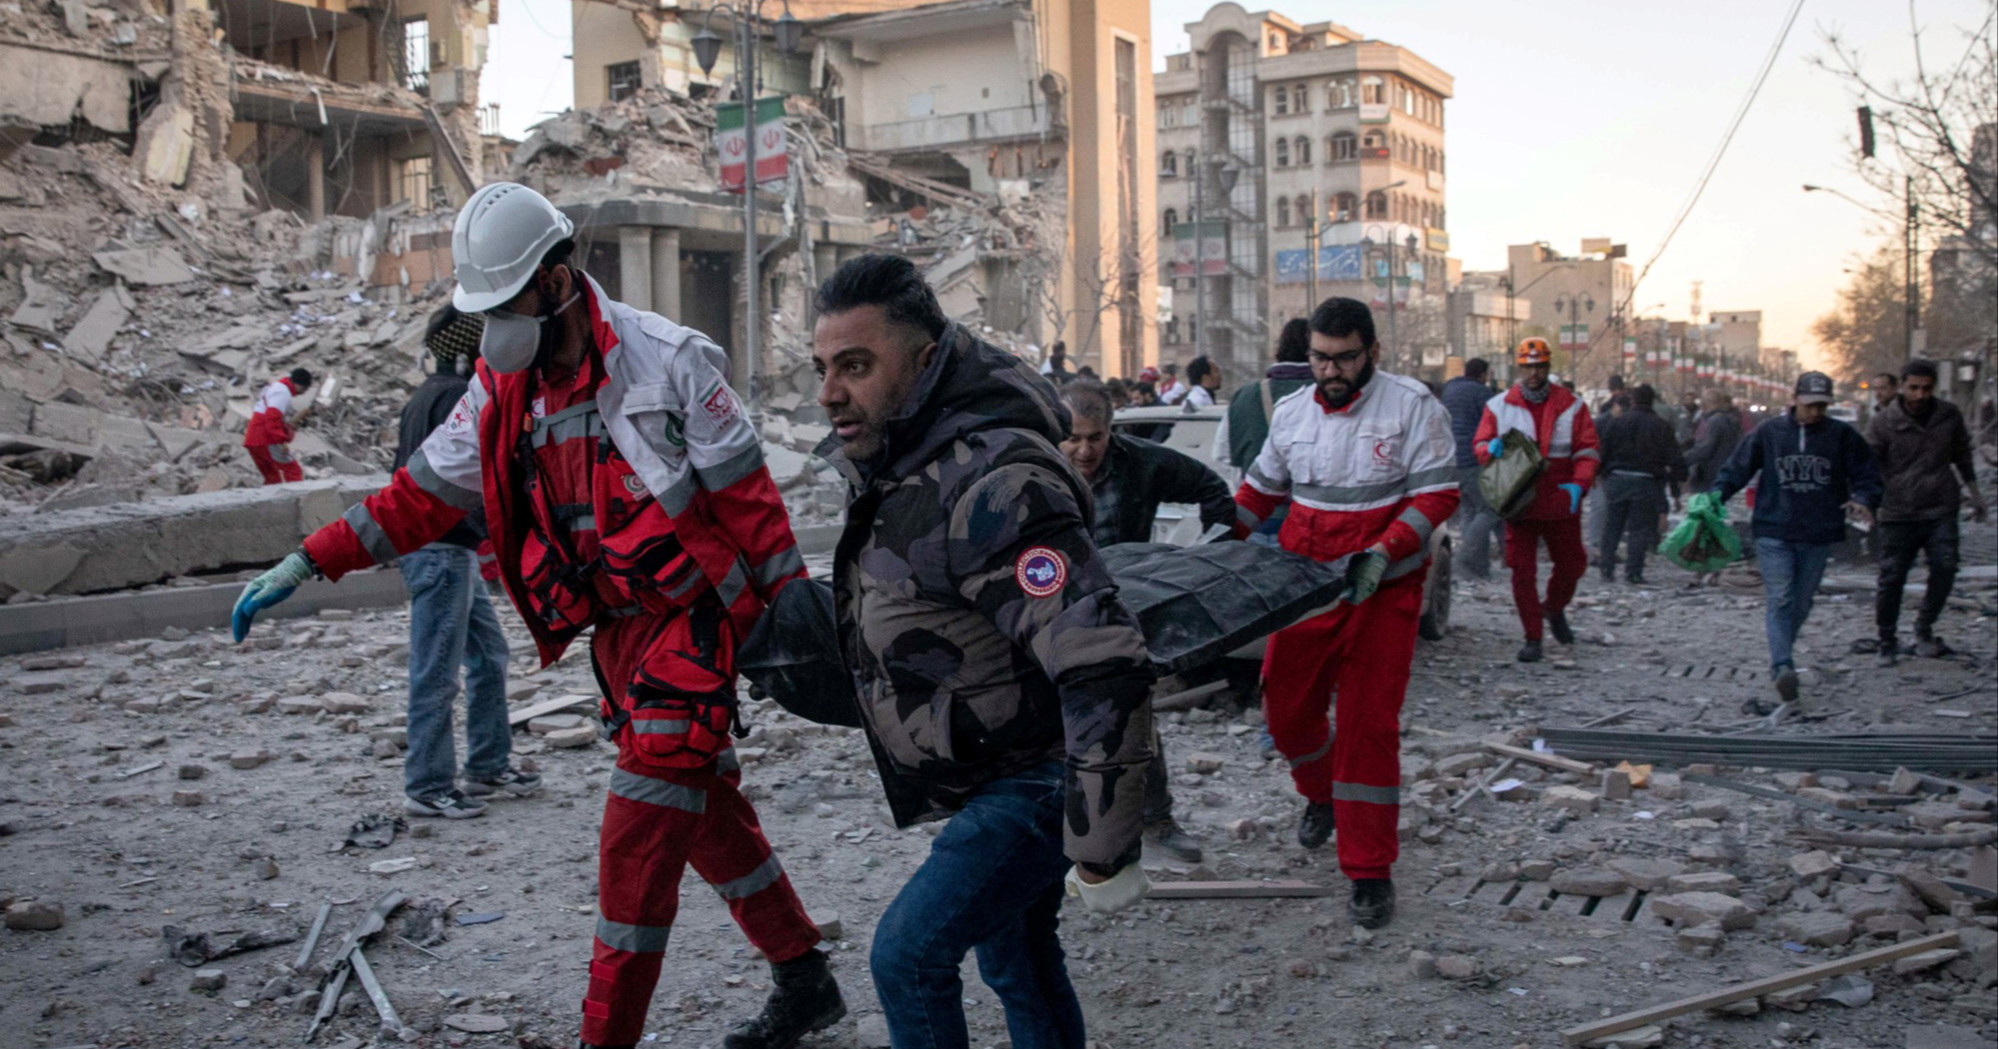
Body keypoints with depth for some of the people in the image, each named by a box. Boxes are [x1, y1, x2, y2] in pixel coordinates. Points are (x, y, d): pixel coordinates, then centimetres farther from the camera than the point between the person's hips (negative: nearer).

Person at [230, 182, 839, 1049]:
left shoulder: (668, 361, -16)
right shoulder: (503, 390, 2)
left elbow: (748, 502, -13)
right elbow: (421, 495, 6)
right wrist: (305, 564, 0)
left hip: (694, 617, -7)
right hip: (616, 629, 7)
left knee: (638, 834, -10)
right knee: (706, 815, 15)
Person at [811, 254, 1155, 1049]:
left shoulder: (990, 485, -31)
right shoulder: (893, 463, 1)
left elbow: (1105, 669, -37)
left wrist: (1102, 854, -31)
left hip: (1040, 782, -10)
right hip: (991, 775, 10)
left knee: (908, 953, -12)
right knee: (1015, 959, 21)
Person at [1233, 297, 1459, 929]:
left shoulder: (1411, 406, -8)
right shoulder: (1291, 413, 6)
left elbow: (1437, 493, -11)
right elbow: (1261, 487, 19)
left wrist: (1380, 554, -23)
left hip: (1383, 592, -4)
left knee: (1368, 723, -6)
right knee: (1285, 706, 10)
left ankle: (1371, 871, 3)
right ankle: (1321, 794, 43)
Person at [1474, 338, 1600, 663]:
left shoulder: (1571, 405, 4)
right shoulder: (1499, 406, 4)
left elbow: (1587, 450, 2)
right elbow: (1479, 444, 6)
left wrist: (1579, 484, -14)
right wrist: (1490, 449, -19)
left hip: (1561, 503, 1)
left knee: (1572, 563, 13)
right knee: (1522, 571, -2)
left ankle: (1554, 608, 43)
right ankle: (1532, 638, 8)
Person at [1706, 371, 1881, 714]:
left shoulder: (1842, 436, 3)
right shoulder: (1769, 432, 2)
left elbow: (1866, 475, 6)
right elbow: (1738, 467, 8)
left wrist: (1863, 500, -14)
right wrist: (1716, 493, -8)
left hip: (1818, 536, 2)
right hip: (1773, 531, -2)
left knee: (1801, 602, 9)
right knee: (1779, 599, -13)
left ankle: (1780, 660, 23)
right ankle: (1783, 666, -21)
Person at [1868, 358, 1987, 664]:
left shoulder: (1949, 416, 4)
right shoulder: (1883, 421, -5)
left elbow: (1962, 455, 20)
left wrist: (1974, 493, 21)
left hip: (1941, 512, 2)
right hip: (1898, 513, -2)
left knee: (1945, 567, -10)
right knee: (1891, 578, -1)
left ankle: (1924, 628, 11)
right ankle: (1887, 642, 13)